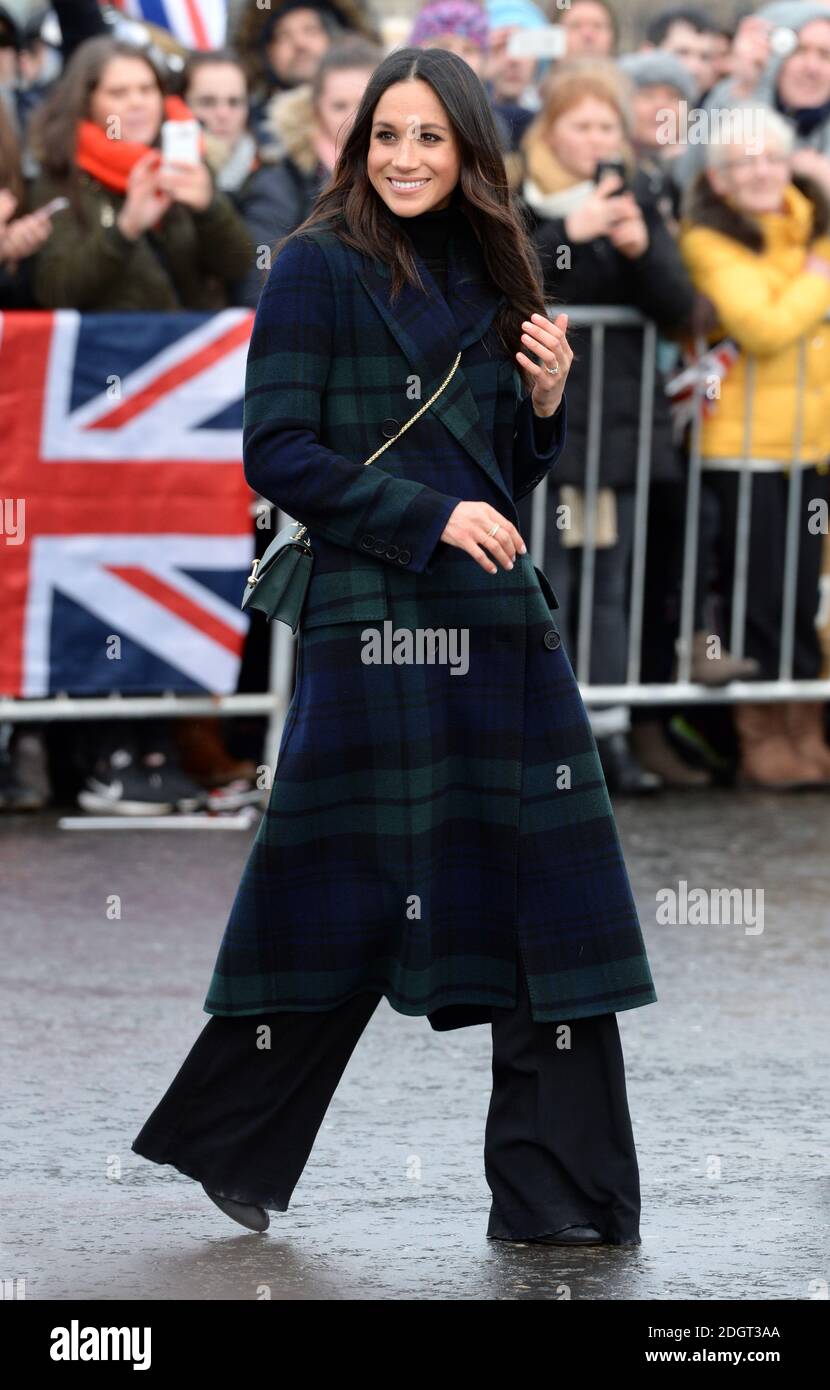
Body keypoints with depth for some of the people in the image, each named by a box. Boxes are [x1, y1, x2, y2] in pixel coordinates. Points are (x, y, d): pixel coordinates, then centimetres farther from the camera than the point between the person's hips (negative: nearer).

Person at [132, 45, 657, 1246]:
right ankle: (227, 1144, 18)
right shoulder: (321, 270, -4)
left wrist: (545, 403, 0)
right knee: (349, 897, -1)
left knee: (549, 901, 1)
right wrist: (432, 519, -15)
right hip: (378, 624, -6)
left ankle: (559, 1192, 5)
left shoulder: (485, 279, 15)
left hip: (501, 627, 6)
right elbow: (278, 455, -10)